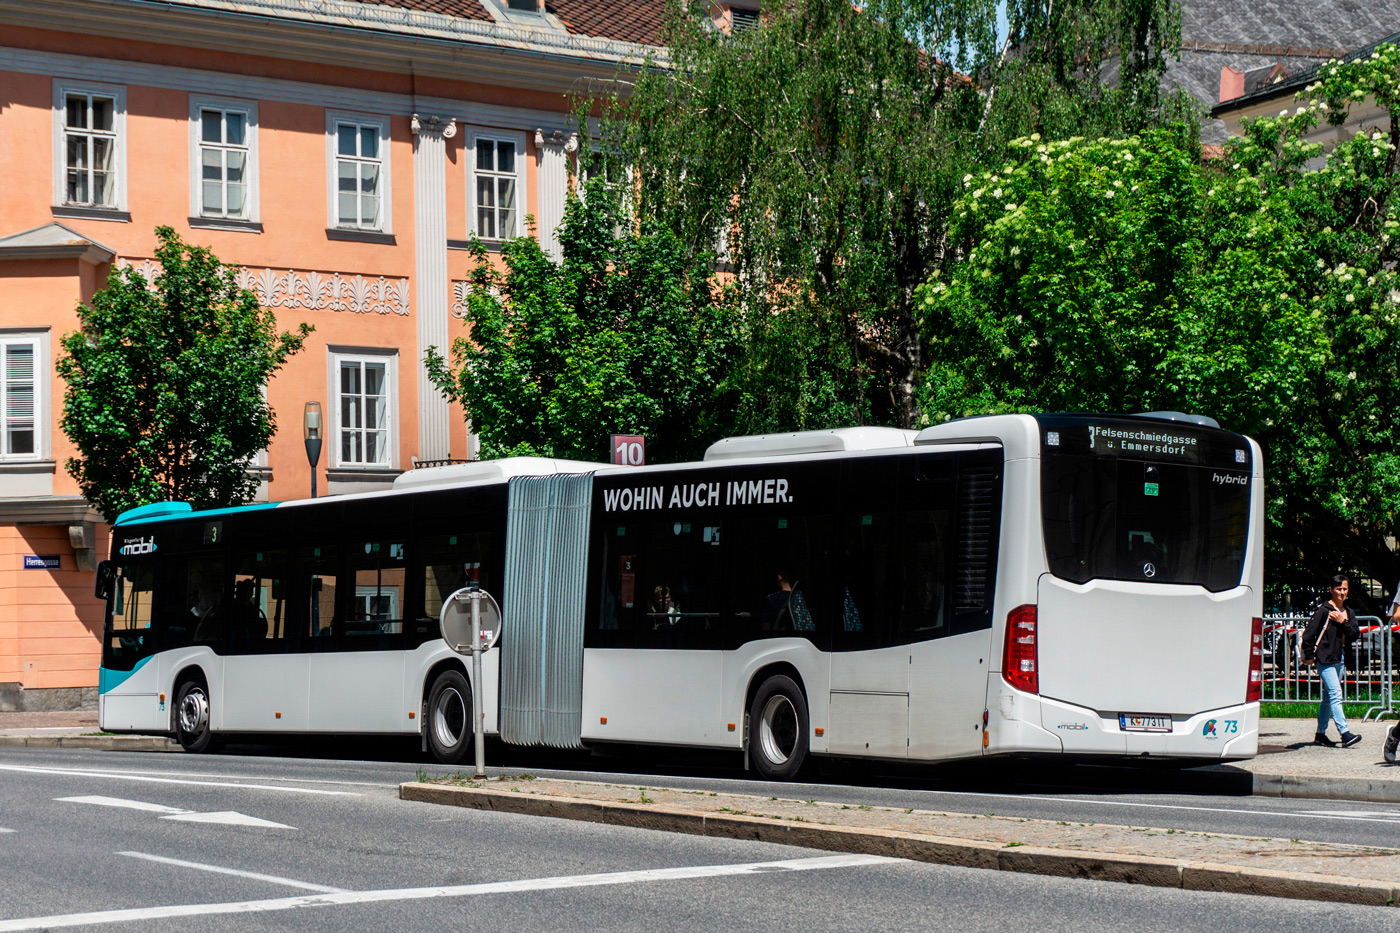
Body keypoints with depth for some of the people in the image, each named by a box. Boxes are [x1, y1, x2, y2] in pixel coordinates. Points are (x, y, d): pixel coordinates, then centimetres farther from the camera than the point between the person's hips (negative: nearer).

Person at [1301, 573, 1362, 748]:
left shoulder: (1349, 612, 13)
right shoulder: (1324, 610, -8)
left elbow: (1355, 635, 4)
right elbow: (1308, 634, -9)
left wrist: (1343, 622, -10)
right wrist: (1309, 655, -9)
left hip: (1340, 659, 7)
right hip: (1325, 659, -7)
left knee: (1328, 697, 13)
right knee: (1335, 694, -15)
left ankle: (1321, 733, 21)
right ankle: (1345, 733, -24)